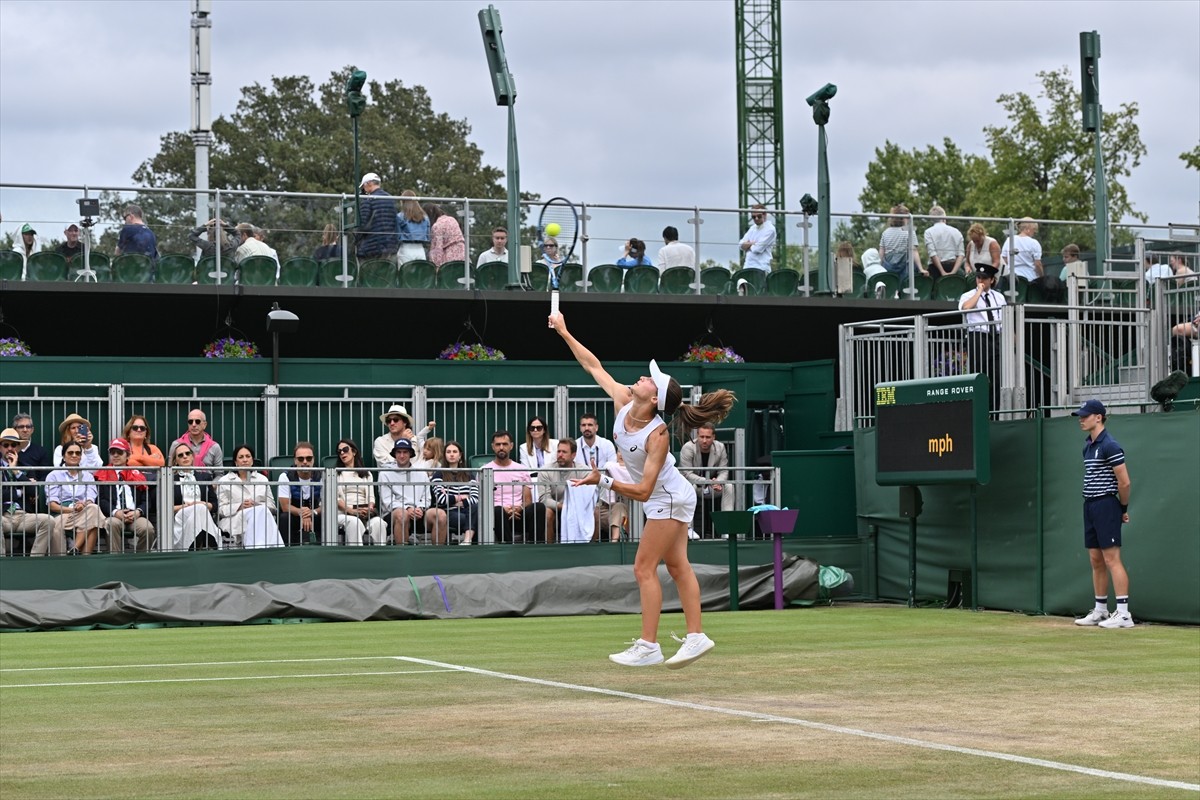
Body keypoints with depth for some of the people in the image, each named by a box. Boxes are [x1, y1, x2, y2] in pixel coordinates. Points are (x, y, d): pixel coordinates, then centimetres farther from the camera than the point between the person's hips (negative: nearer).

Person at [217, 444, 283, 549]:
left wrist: (257, 505, -9)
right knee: (260, 511, -34)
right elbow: (222, 508, 2)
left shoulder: (262, 479, 22)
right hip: (234, 519, -3)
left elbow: (271, 505, 12)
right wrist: (240, 506, -15)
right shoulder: (224, 481, 15)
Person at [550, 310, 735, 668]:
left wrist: (604, 481, -37)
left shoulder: (657, 435, -33)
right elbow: (594, 366, 0)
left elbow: (642, 491, -32)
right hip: (666, 498, 9)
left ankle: (648, 646, -4)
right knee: (677, 566, 11)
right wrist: (564, 333, 0)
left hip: (668, 499, -9)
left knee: (644, 569, -7)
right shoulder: (623, 401, -12)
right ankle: (696, 636, 15)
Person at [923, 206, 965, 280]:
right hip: (953, 266, 3)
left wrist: (943, 272, -11)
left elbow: (932, 254, -10)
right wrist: (953, 272, -6)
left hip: (936, 268, -3)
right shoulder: (956, 231, 9)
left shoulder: (929, 232, -2)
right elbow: (961, 254, 1)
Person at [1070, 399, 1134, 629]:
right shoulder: (1088, 446, 14)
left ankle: (1123, 614, -10)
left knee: (1112, 559, -10)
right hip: (1090, 506, 9)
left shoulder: (1110, 446, -13)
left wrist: (1123, 508, -4)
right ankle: (1100, 610, 19)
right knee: (1096, 560, 12)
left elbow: (1124, 482, -13)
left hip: (1106, 505, -9)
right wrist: (1091, 502, 13)